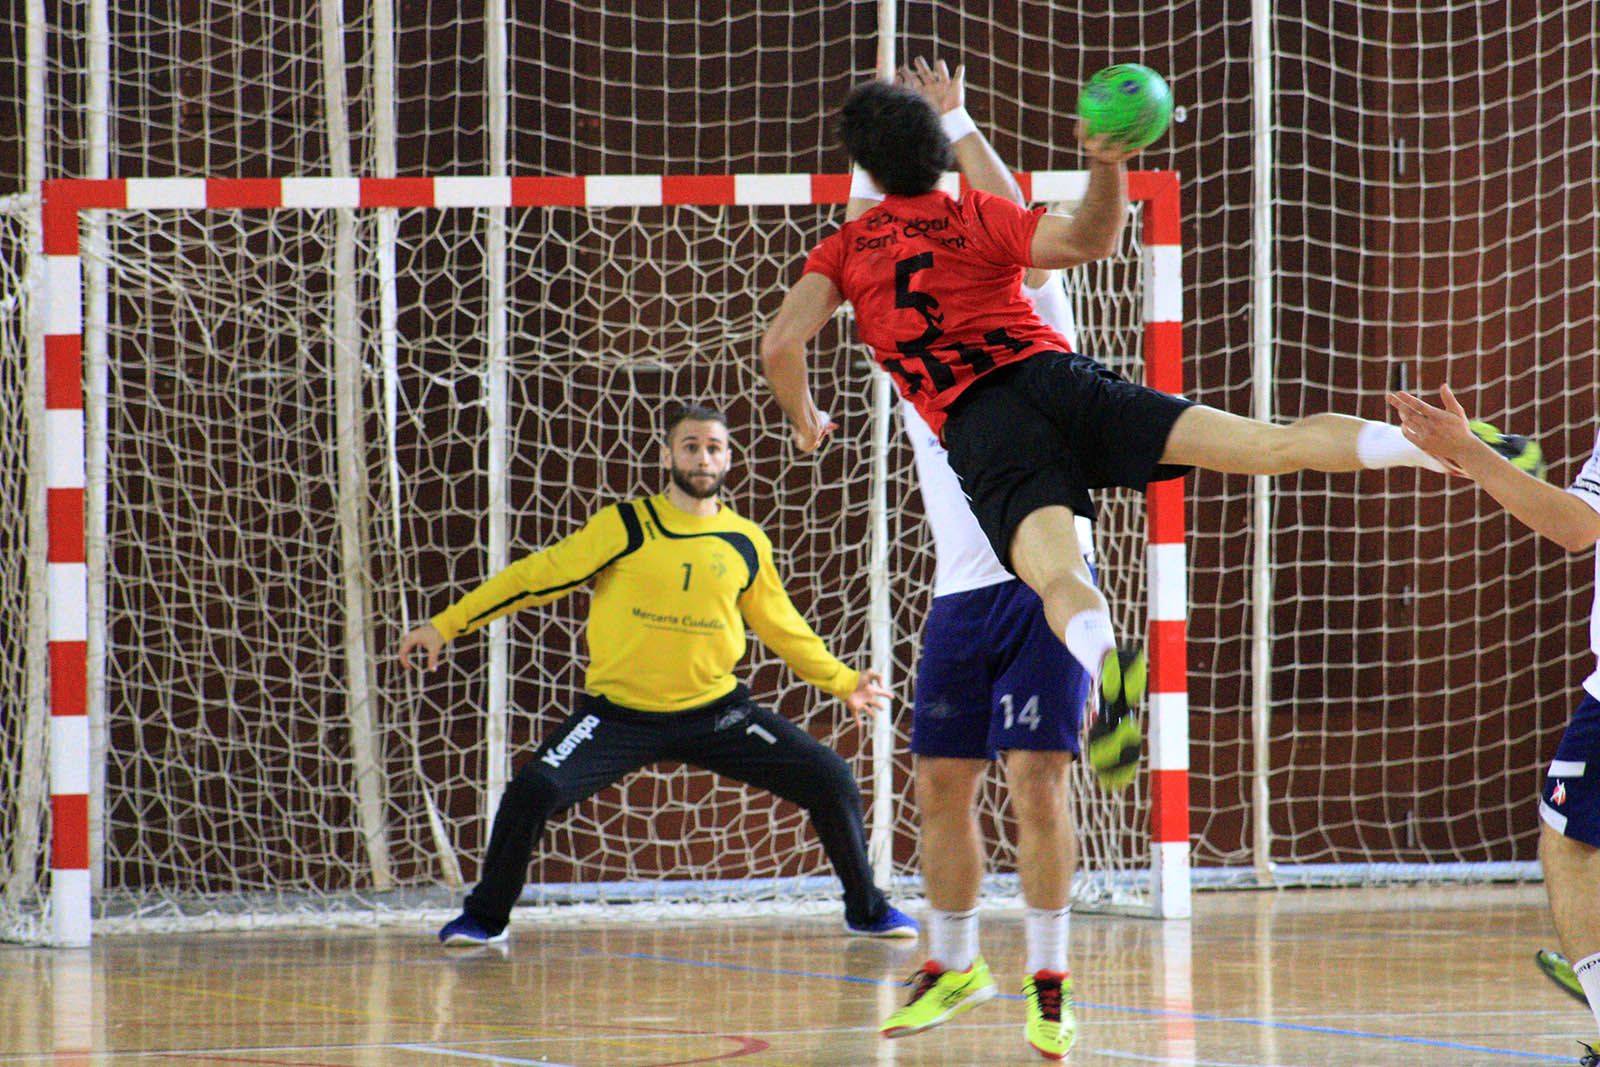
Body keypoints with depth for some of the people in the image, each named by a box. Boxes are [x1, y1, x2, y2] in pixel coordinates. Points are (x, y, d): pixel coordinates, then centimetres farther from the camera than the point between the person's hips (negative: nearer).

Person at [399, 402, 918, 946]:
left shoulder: (747, 544, 4)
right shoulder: (626, 527, -5)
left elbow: (781, 626, 19)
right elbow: (538, 576, -3)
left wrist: (843, 682, 18)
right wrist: (444, 626, -5)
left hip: (715, 711, 3)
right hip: (619, 711, -3)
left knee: (832, 780, -6)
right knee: (533, 792, -23)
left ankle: (867, 910, 18)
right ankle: (485, 916, 2)